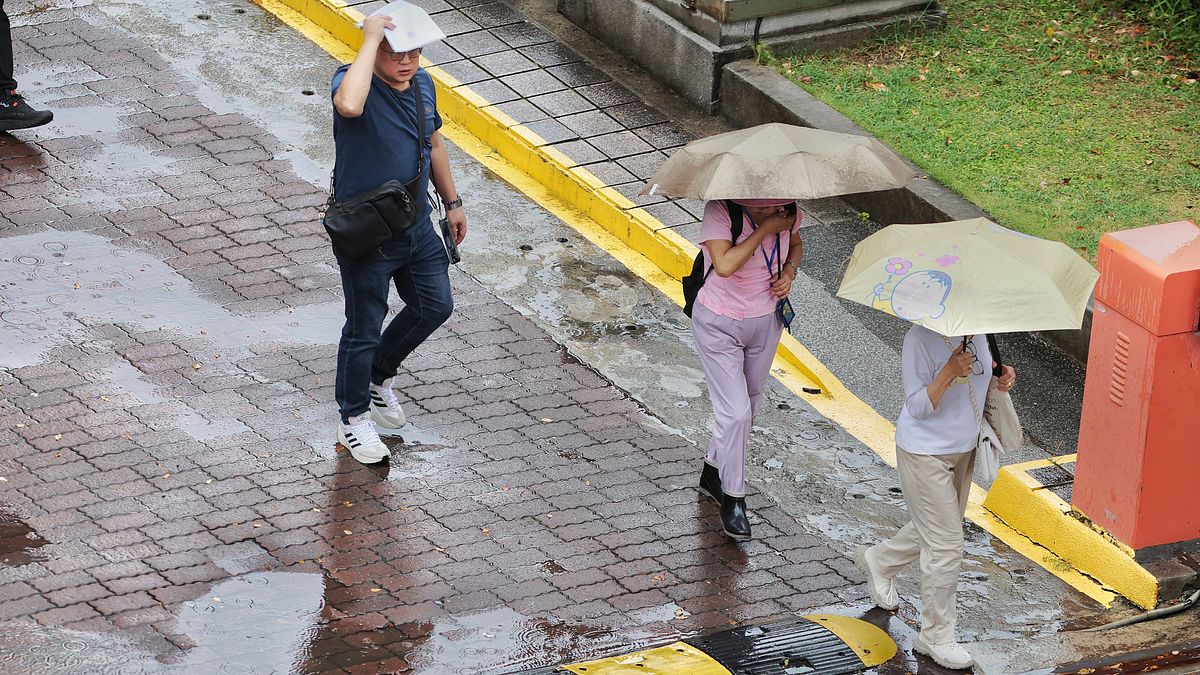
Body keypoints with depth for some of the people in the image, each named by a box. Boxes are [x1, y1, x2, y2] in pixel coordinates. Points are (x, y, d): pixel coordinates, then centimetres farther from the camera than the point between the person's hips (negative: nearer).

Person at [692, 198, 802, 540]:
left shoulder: (787, 210, -12)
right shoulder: (720, 210, -27)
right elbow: (725, 264, -40)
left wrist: (789, 271, -9)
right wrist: (765, 228, -35)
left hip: (766, 320, 5)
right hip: (719, 325, -5)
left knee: (749, 404, 18)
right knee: (736, 412, -8)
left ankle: (714, 471, 41)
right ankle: (733, 498, 8)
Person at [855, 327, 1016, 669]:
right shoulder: (921, 338, -25)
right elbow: (918, 407, -25)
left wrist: (1000, 376, -5)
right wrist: (950, 370, -38)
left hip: (963, 449, 8)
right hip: (924, 452, -8)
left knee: (934, 530, 25)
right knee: (946, 546, -4)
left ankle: (877, 560, 53)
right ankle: (936, 637, 11)